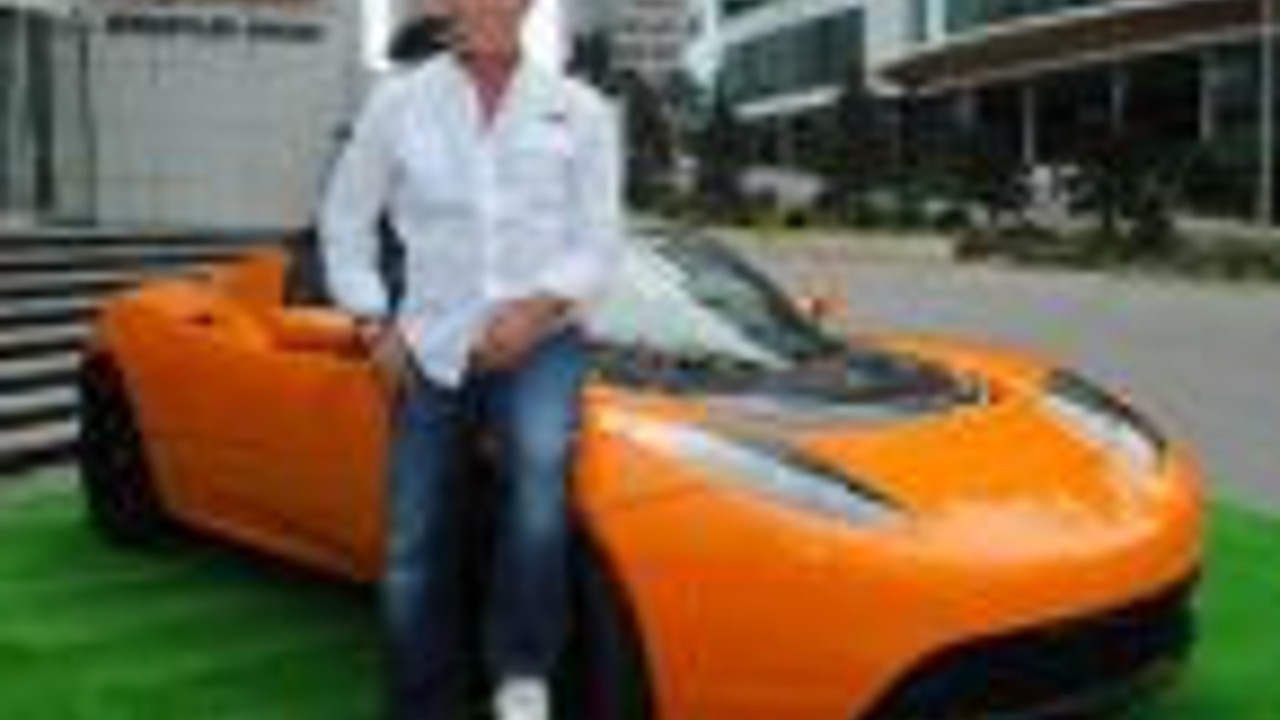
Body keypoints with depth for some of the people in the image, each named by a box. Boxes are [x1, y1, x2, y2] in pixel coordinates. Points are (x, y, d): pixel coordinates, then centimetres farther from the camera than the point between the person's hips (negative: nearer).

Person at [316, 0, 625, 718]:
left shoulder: (580, 109, 5)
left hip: (542, 339, -2)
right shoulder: (398, 102, 6)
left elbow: (601, 242, 1)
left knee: (540, 464, -33)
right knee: (415, 552, 2)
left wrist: (539, 307, -15)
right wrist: (374, 327, 4)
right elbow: (344, 222, 13)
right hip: (432, 346, 2)